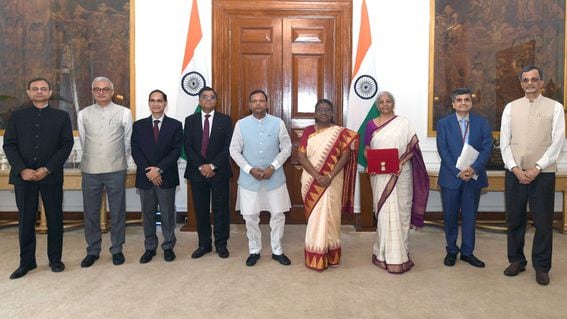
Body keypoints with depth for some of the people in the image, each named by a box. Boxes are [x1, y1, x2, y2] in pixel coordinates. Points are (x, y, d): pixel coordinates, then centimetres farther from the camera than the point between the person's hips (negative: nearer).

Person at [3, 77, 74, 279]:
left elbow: (67, 145, -1)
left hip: (51, 176, -1)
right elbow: (9, 145, 5)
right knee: (25, 219, 6)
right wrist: (22, 170, -10)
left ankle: (55, 259, 17)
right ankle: (26, 261, 17)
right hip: (23, 176, 1)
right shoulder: (17, 116, 11)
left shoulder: (62, 116, 6)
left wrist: (47, 169, -11)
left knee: (55, 218, 5)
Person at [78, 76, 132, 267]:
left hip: (116, 170, -2)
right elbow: (83, 142, 13)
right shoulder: (83, 114, 5)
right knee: (90, 212, 10)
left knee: (117, 212, 7)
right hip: (90, 170, 2)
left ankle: (117, 249, 21)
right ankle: (92, 251, 25)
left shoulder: (124, 113, -1)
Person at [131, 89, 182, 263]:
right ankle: (150, 248, 21)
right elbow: (135, 151, 1)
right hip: (145, 177, 2)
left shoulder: (175, 125, 2)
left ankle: (168, 247, 19)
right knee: (148, 214, 10)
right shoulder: (138, 125, 7)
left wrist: (159, 169, -15)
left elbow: (176, 151, -6)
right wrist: (148, 171, -11)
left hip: (167, 177, -2)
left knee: (167, 214, 6)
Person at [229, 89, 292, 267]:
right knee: (250, 217, 7)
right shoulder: (241, 124, -2)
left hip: (275, 178, 0)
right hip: (249, 179, 0)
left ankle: (277, 251, 26)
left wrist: (273, 167, -13)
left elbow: (286, 148, -1)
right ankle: (254, 251, 26)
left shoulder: (278, 123, -3)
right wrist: (250, 169, -12)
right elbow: (234, 150, -1)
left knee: (278, 215, 8)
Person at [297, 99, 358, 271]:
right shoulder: (308, 131, 3)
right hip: (312, 181, 1)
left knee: (330, 215, 4)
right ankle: (315, 256, 16)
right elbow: (301, 156, -5)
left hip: (332, 182, -1)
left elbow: (345, 156, -5)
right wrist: (317, 176, -16)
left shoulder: (341, 132, 1)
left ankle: (331, 255, 18)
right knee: (314, 217, 6)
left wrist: (330, 176, -17)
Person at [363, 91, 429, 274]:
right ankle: (386, 253, 13)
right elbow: (366, 149, 9)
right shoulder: (371, 125, 7)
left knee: (401, 210, 3)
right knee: (384, 211, 3)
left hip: (401, 173, -1)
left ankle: (401, 253, 13)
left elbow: (413, 147, 0)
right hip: (380, 175, 1)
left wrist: (402, 162, -15)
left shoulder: (403, 123, 3)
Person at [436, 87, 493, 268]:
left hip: (474, 177, 1)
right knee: (450, 216, 7)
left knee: (470, 215, 9)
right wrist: (458, 171, -16)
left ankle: (467, 252, 22)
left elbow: (487, 148, -3)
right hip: (451, 177, -1)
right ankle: (451, 251, 22)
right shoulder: (443, 123, 2)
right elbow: (443, 151, -6)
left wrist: (474, 168, -18)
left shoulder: (482, 122, 6)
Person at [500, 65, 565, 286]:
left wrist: (536, 169, -11)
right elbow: (504, 142, 3)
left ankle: (541, 266, 18)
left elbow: (557, 142, -4)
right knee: (514, 219, 9)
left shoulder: (555, 107, 2)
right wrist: (516, 169, -8)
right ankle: (516, 260, 24)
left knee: (543, 221, 4)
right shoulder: (511, 107, 7)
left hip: (543, 173, -2)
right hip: (515, 172, 2)